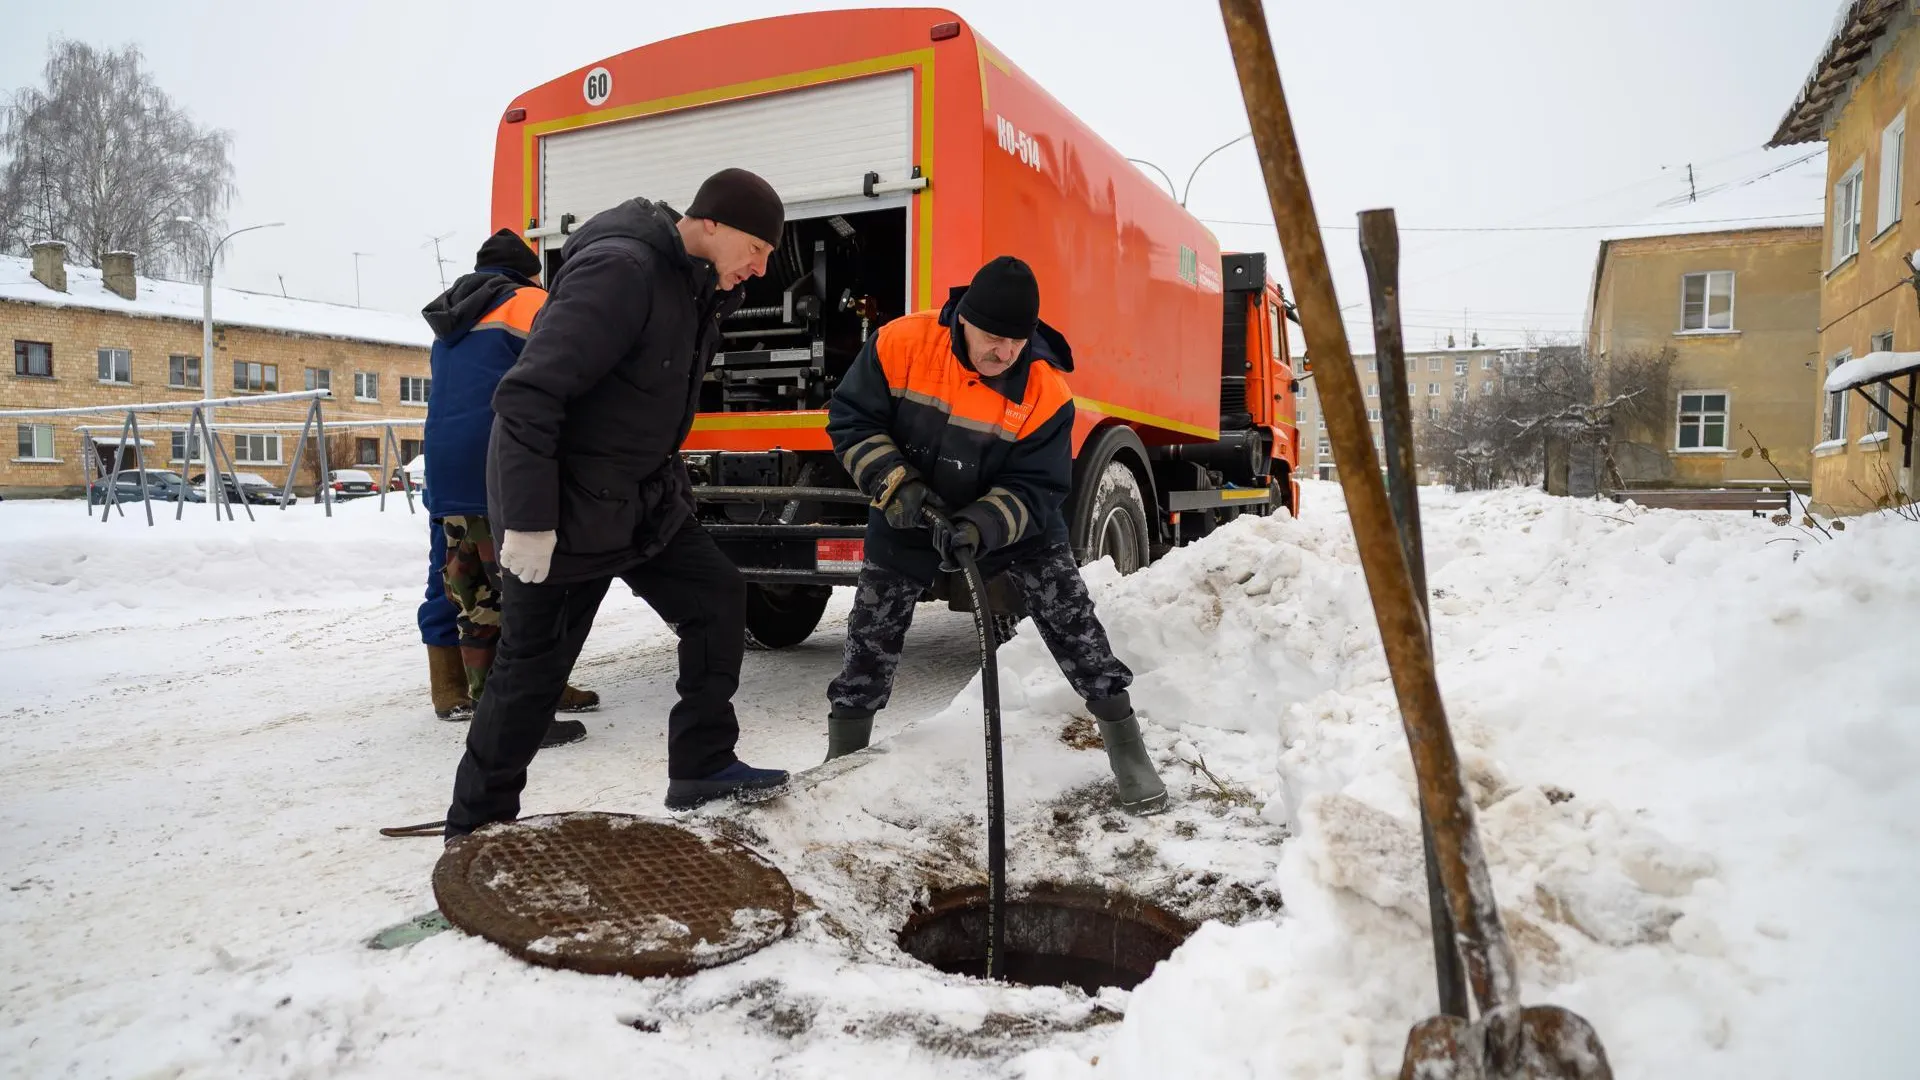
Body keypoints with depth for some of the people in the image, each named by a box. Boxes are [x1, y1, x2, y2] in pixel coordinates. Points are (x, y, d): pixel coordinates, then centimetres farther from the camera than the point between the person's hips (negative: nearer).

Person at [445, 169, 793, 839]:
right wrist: (528, 521, -29)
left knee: (718, 597, 5)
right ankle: (477, 826, 20)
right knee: (533, 665, 2)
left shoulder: (693, 284, 5)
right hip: (565, 508, -9)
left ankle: (701, 771, 16)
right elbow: (528, 396, -29)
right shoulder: (621, 270, -24)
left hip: (641, 499, 9)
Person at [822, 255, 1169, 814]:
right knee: (872, 628, 4)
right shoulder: (901, 344, -24)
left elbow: (1036, 489, -23)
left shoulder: (1047, 390, -25)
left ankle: (1127, 749, 4)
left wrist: (980, 528, -40)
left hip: (1013, 516, -1)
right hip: (909, 515, 1)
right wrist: (896, 486, -27)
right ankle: (843, 756, 24)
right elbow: (851, 420, -14)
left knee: (1070, 616, -10)